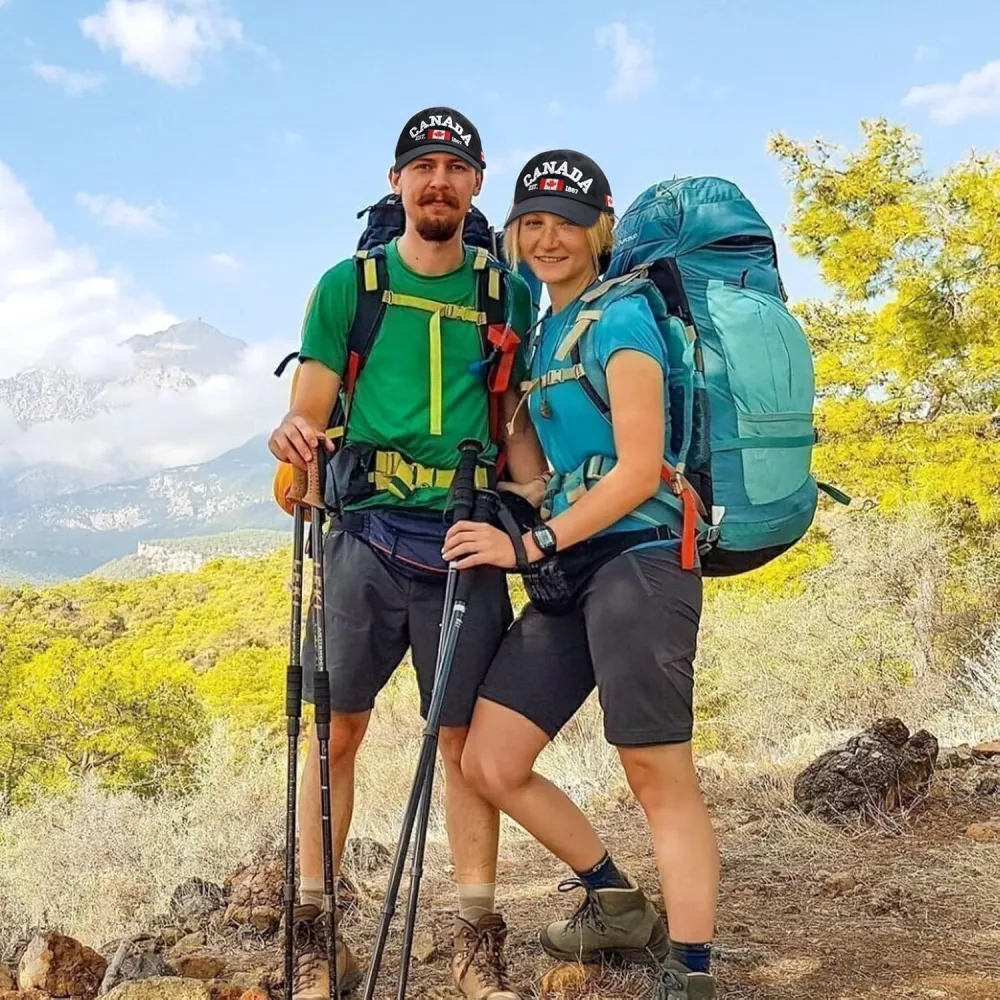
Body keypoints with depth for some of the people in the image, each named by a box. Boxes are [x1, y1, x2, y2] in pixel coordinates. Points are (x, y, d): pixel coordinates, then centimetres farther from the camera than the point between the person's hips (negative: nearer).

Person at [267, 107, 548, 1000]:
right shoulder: (348, 285, 7)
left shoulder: (507, 294, 10)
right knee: (335, 731, -1)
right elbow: (309, 410, 6)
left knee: (467, 742, 3)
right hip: (367, 533, 0)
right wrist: (293, 437, -18)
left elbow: (517, 423, 12)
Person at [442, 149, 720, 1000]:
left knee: (660, 778, -5)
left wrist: (529, 544, -15)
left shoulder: (621, 319, -6)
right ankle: (619, 906, 22)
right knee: (490, 764, 4)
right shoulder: (542, 333, 19)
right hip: (569, 570, 8)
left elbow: (639, 471, -13)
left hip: (639, 562, -8)